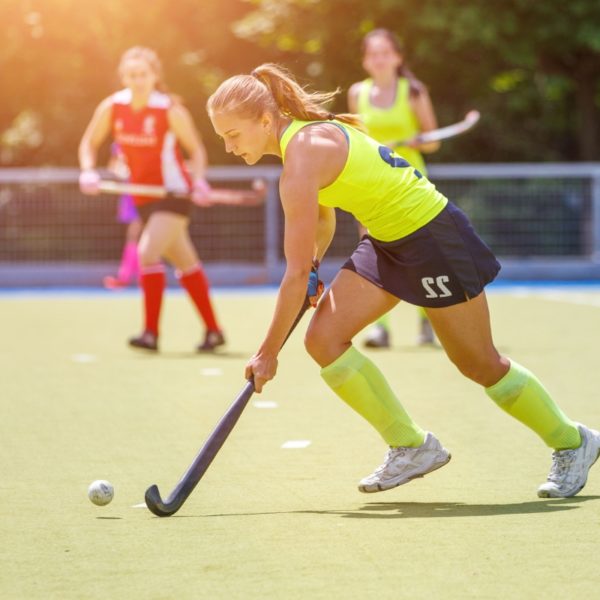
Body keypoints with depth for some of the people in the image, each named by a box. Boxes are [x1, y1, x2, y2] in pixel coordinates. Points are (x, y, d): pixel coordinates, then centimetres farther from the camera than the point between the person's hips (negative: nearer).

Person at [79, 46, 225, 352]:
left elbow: (196, 149, -6)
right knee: (185, 263, 14)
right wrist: (88, 171, -14)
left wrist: (198, 182, -23)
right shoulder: (111, 107, -4)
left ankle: (151, 332, -19)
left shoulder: (171, 110, -15)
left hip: (174, 192, -5)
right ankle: (213, 331, 23)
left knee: (148, 252, -22)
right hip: (144, 197, 5)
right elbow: (89, 143, 6)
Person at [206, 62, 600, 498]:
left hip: (433, 236, -9)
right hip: (386, 240, 9)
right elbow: (324, 219, 20)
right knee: (323, 339, -5)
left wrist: (268, 352, -20)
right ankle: (410, 446, 4)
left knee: (480, 364, 3)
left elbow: (297, 273, -26)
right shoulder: (305, 133, 2)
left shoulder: (303, 158, -27)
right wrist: (313, 264, 2)